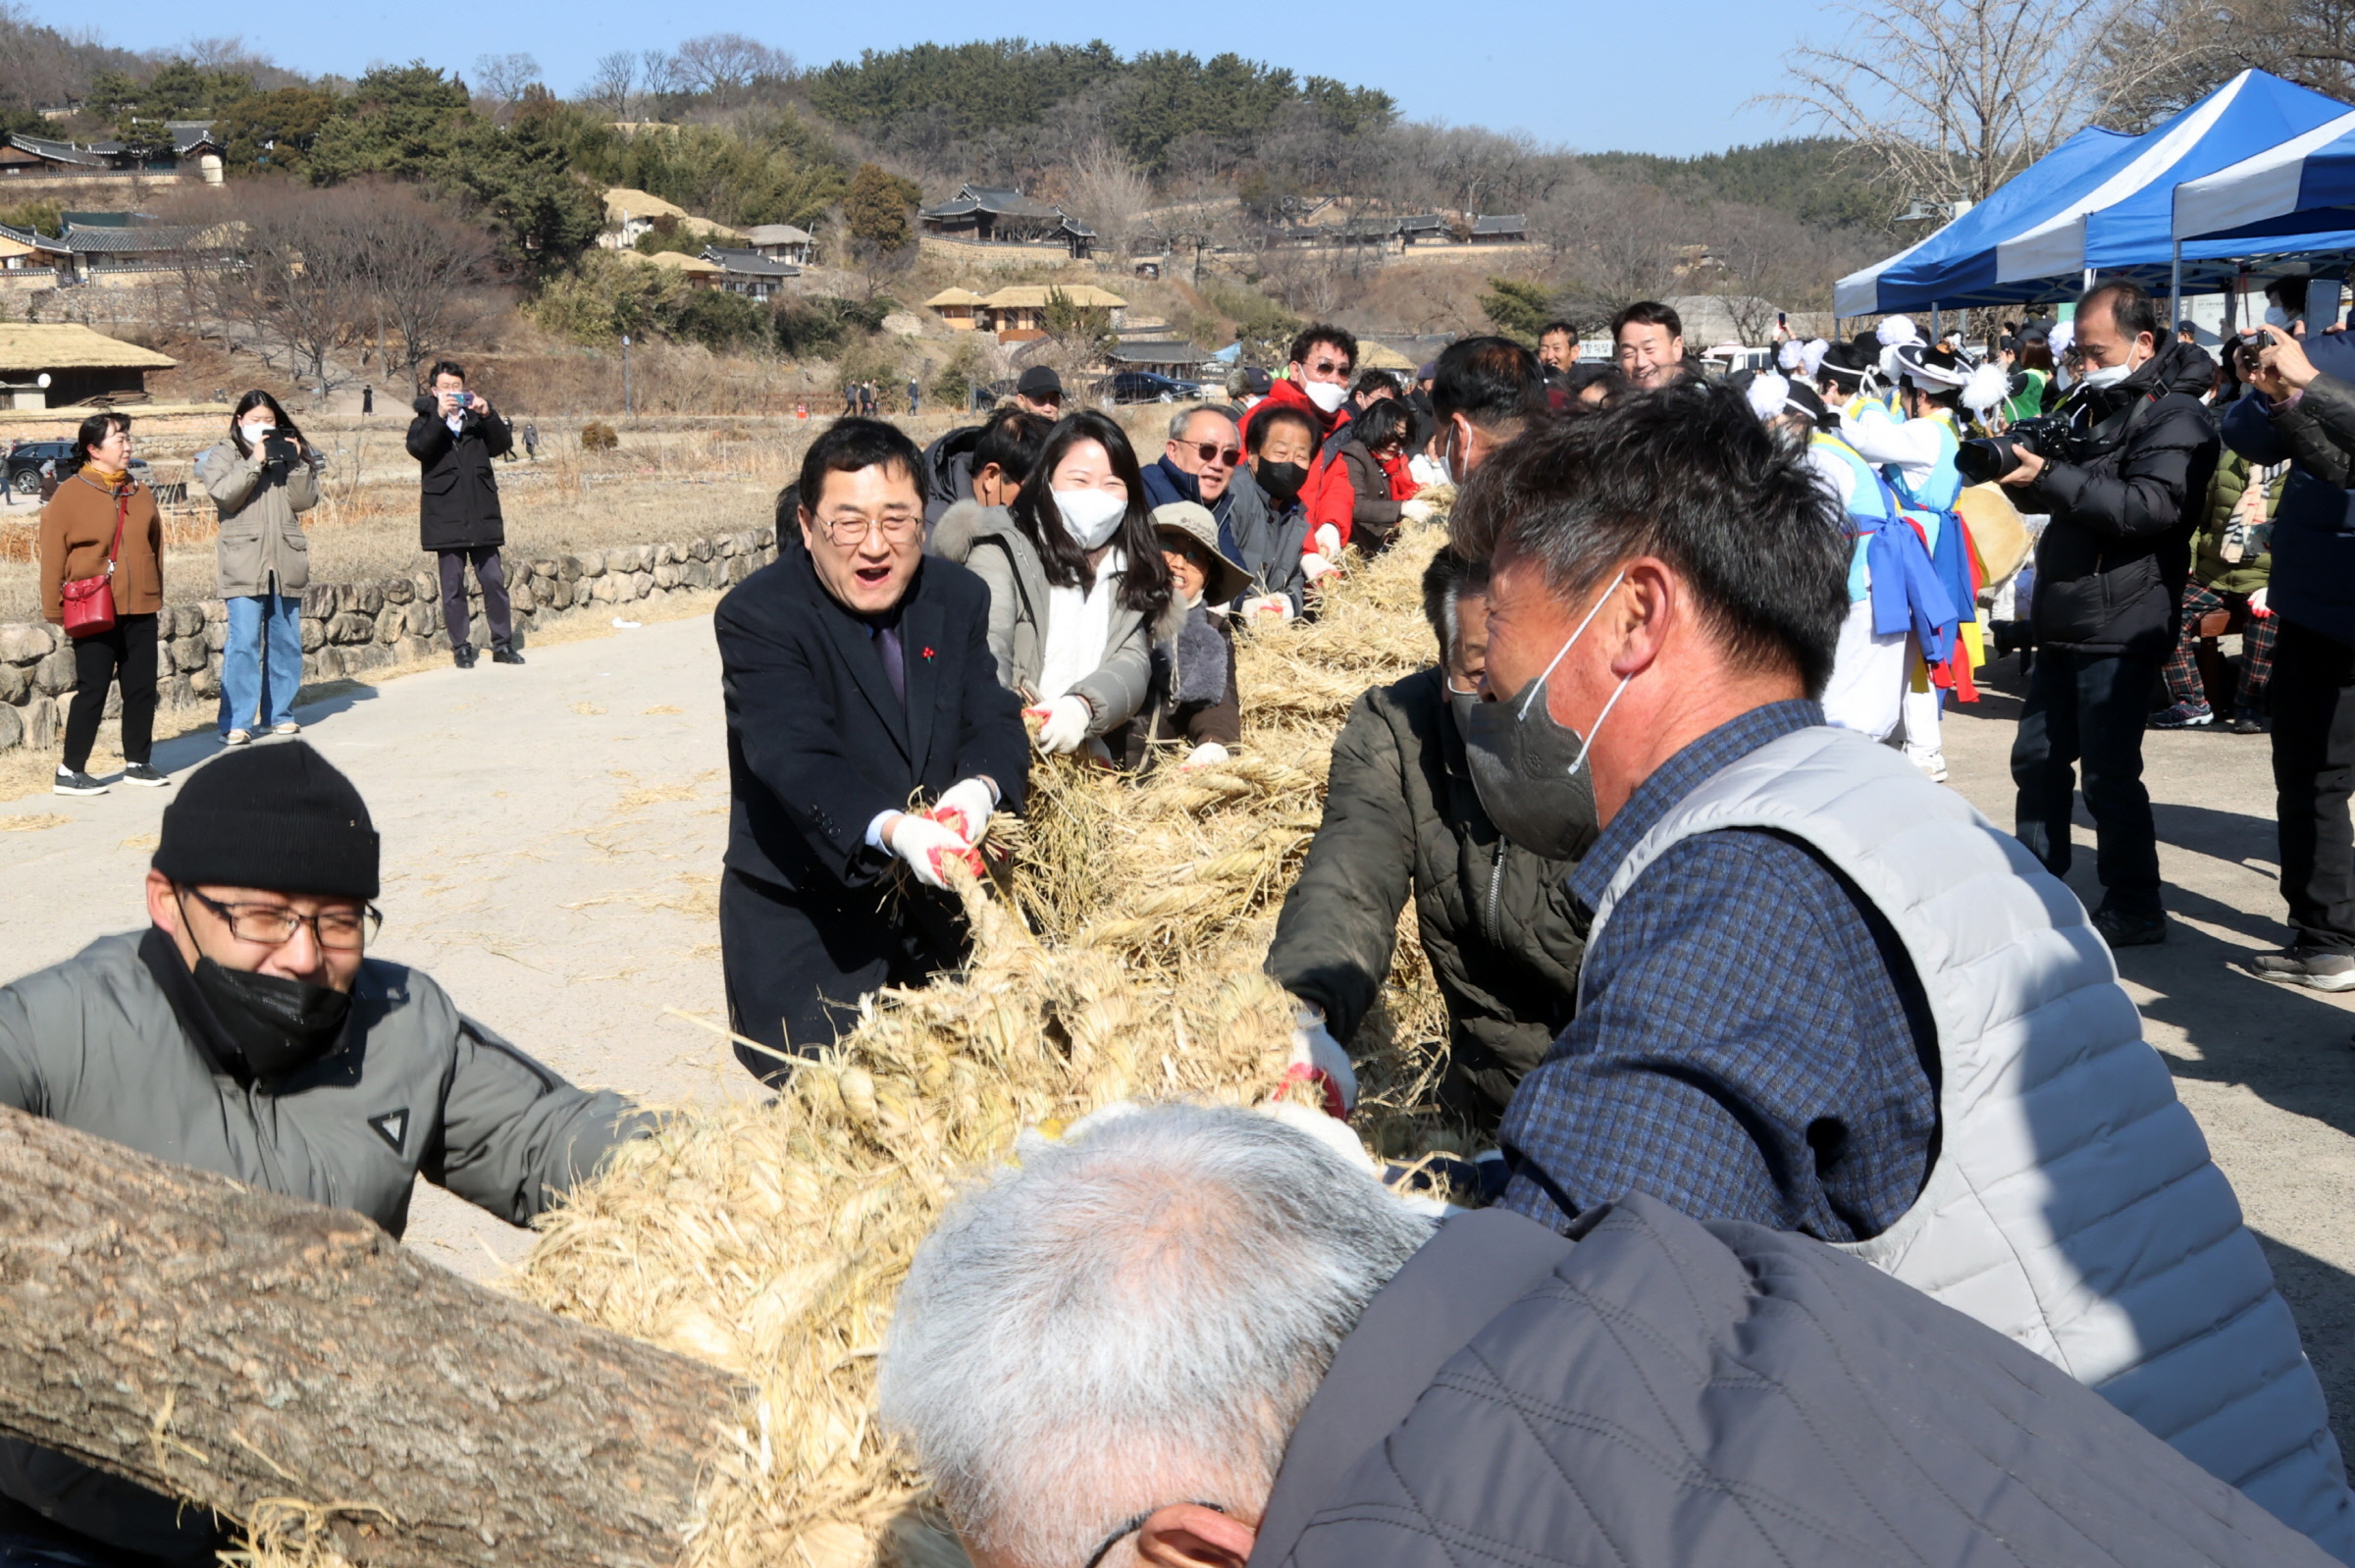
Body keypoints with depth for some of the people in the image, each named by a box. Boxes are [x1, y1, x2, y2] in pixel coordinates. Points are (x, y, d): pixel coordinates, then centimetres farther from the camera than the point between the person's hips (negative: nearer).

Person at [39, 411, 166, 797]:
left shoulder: (140, 494, 11)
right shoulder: (70, 494, -6)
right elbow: (53, 556, -6)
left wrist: (156, 595, 14)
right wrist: (55, 609, -8)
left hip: (140, 610, 5)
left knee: (142, 688, 8)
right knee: (92, 689, -3)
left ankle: (137, 762, 20)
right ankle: (70, 771, 5)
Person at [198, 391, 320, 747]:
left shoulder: (289, 451, 15)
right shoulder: (224, 455, 6)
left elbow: (306, 500, 4)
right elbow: (224, 494, -12)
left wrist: (296, 464, -9)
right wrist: (255, 462, -16)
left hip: (286, 561, 4)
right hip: (244, 563, -4)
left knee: (286, 642, 8)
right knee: (243, 643, -9)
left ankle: (280, 713, 19)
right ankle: (236, 722, -8)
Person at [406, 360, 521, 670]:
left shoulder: (477, 420, 14)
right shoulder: (425, 421, 7)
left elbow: (504, 443, -1)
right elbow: (417, 447, -14)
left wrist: (488, 414, -15)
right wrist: (439, 416, -24)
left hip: (482, 514, 2)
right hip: (445, 515, -2)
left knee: (494, 579, 1)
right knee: (453, 584, 1)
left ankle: (503, 643, 8)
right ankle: (461, 647, 7)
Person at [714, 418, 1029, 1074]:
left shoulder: (959, 598, 2)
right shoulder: (755, 615, -15)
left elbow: (994, 720, -4)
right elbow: (794, 757, -27)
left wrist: (981, 787, -28)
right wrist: (889, 829, -44)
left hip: (938, 917, 5)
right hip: (805, 935, -4)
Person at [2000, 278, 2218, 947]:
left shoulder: (2173, 416, -10)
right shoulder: (2093, 403, 16)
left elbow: (2150, 506, -24)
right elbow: (2059, 499, 23)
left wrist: (2048, 476, -26)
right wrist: (2019, 471, 1)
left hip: (2120, 629, -9)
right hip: (2064, 621, 9)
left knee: (2109, 773, -6)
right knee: (2037, 756, 13)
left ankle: (2135, 909, 5)